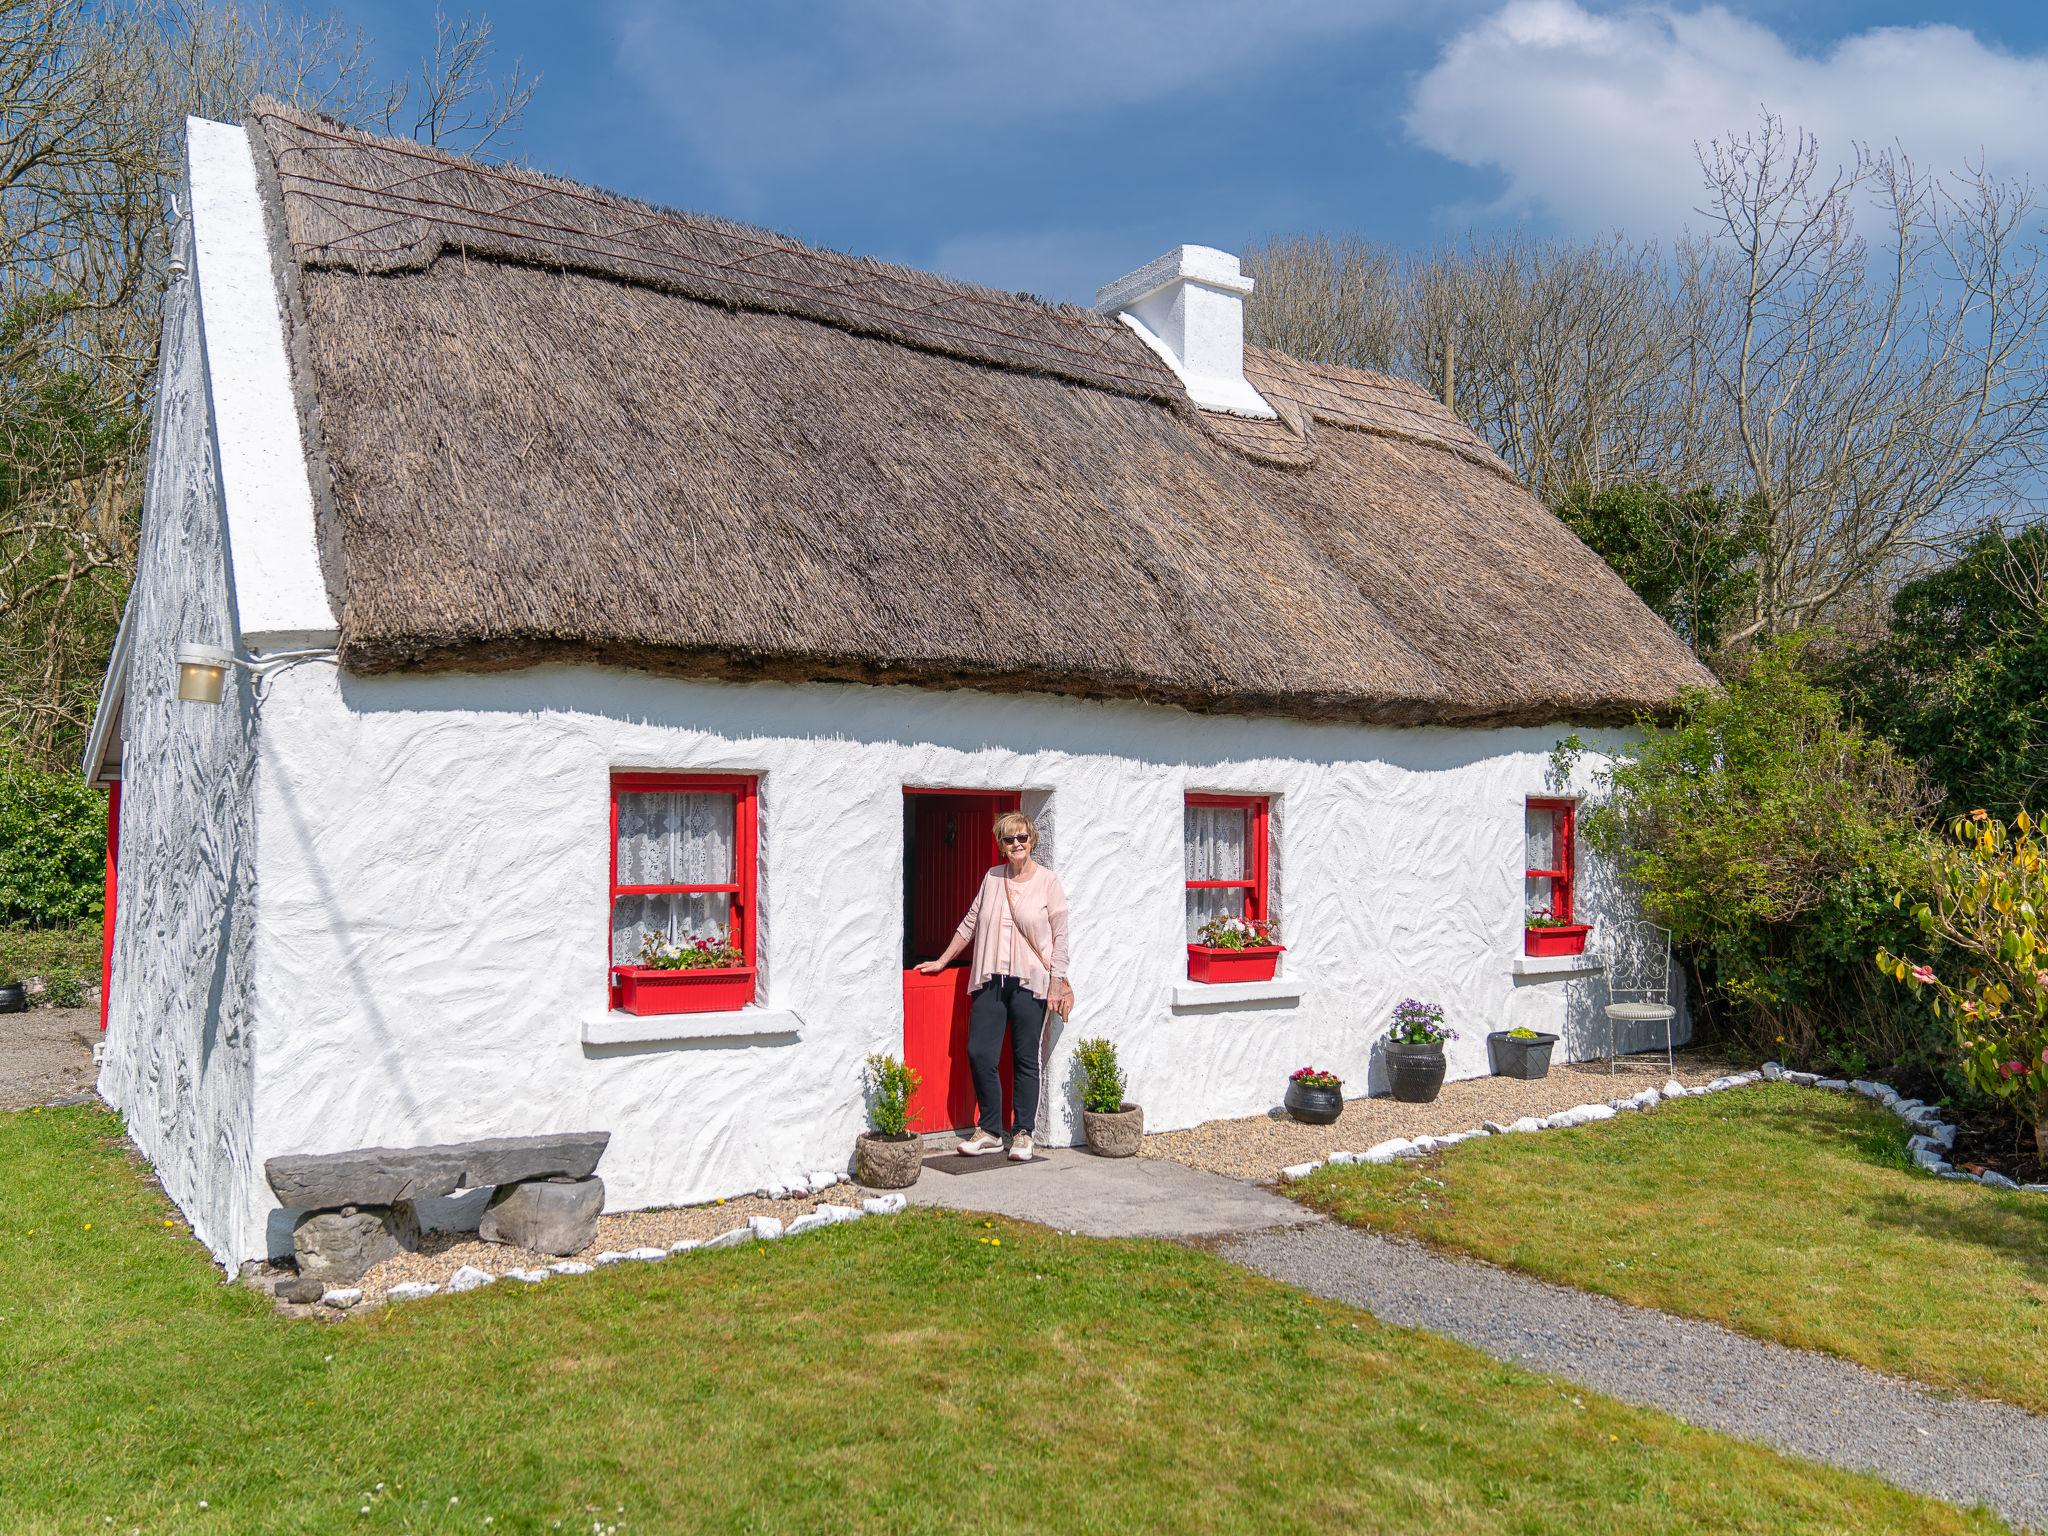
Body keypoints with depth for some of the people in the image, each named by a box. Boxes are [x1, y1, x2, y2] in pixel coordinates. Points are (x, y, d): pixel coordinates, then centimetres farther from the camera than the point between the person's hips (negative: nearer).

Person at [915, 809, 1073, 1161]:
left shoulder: (1048, 881, 0)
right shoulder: (992, 878, 10)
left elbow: (1060, 936, -1)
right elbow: (970, 924, 18)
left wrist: (1057, 985, -6)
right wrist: (942, 961, 19)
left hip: (1029, 983, -3)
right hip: (990, 981, 3)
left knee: (1026, 1060, 3)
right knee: (979, 1054, -3)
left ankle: (1023, 1134, 15)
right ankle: (989, 1131, 12)